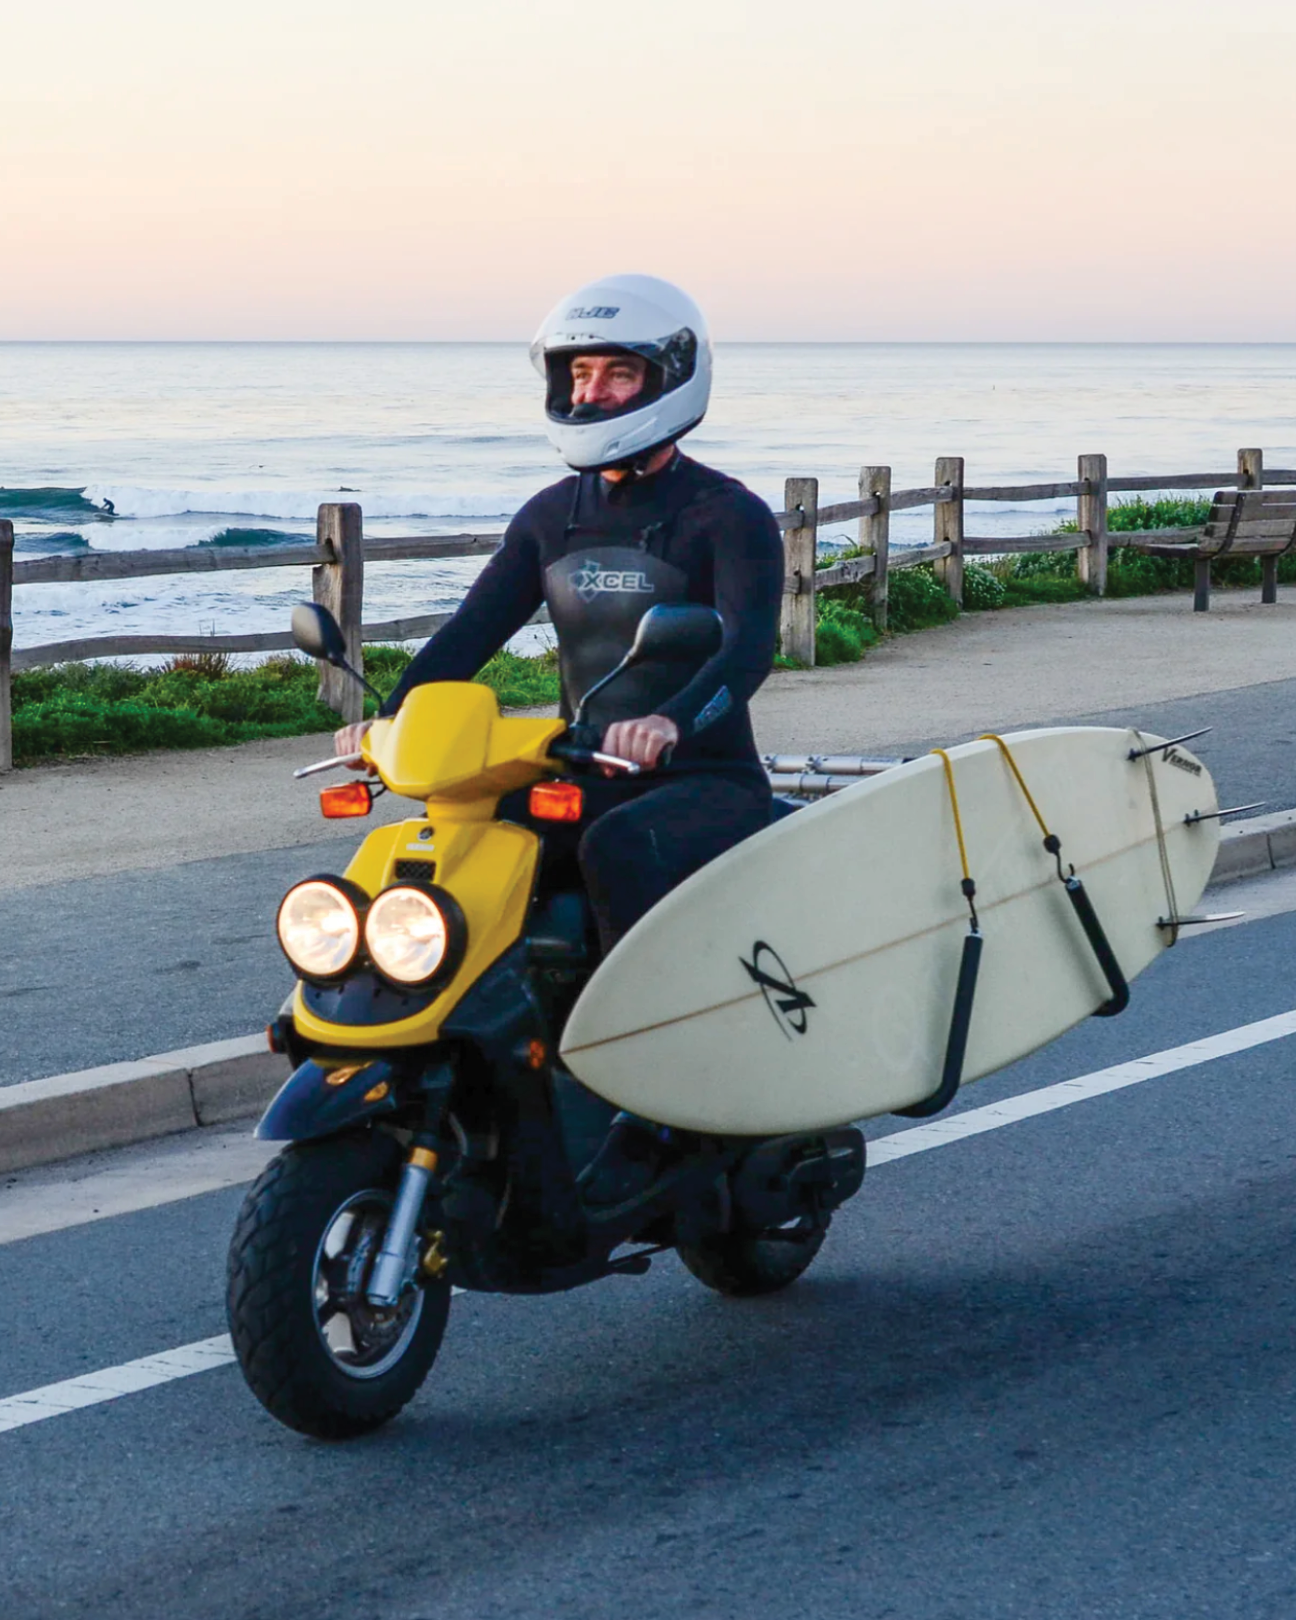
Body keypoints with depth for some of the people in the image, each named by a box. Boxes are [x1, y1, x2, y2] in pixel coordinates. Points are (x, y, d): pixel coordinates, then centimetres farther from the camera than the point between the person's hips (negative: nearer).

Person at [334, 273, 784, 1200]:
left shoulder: (728, 516, -6)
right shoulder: (553, 516, 13)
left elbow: (751, 644, -24)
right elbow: (473, 629, 5)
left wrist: (671, 720, -45)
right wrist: (391, 716, -15)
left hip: (708, 783, -6)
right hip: (588, 781, 6)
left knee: (617, 848, -38)